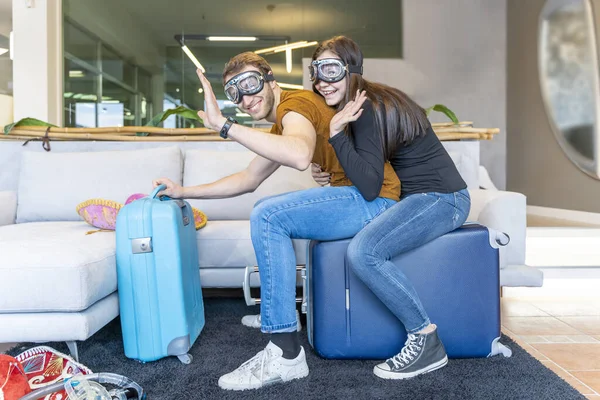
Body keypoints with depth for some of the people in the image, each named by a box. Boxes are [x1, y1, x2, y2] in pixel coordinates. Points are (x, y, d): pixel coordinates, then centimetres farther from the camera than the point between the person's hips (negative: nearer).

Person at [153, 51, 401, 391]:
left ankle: (286, 354, -17)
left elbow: (301, 156, -37)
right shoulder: (281, 125, 17)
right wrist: (184, 192, 22)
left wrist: (223, 124, -33)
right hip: (355, 195, 11)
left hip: (375, 199, -11)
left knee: (268, 217, -23)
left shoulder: (295, 104, -13)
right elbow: (248, 180, 23)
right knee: (266, 211, 20)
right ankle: (277, 308, 29)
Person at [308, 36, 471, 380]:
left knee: (362, 252, -30)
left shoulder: (366, 108, -17)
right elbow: (368, 176, 14)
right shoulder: (364, 101, 11)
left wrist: (335, 130, -24)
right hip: (420, 197, 10)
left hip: (442, 198, -10)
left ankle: (427, 341, -13)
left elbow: (370, 186, -23)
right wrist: (328, 176, -3)